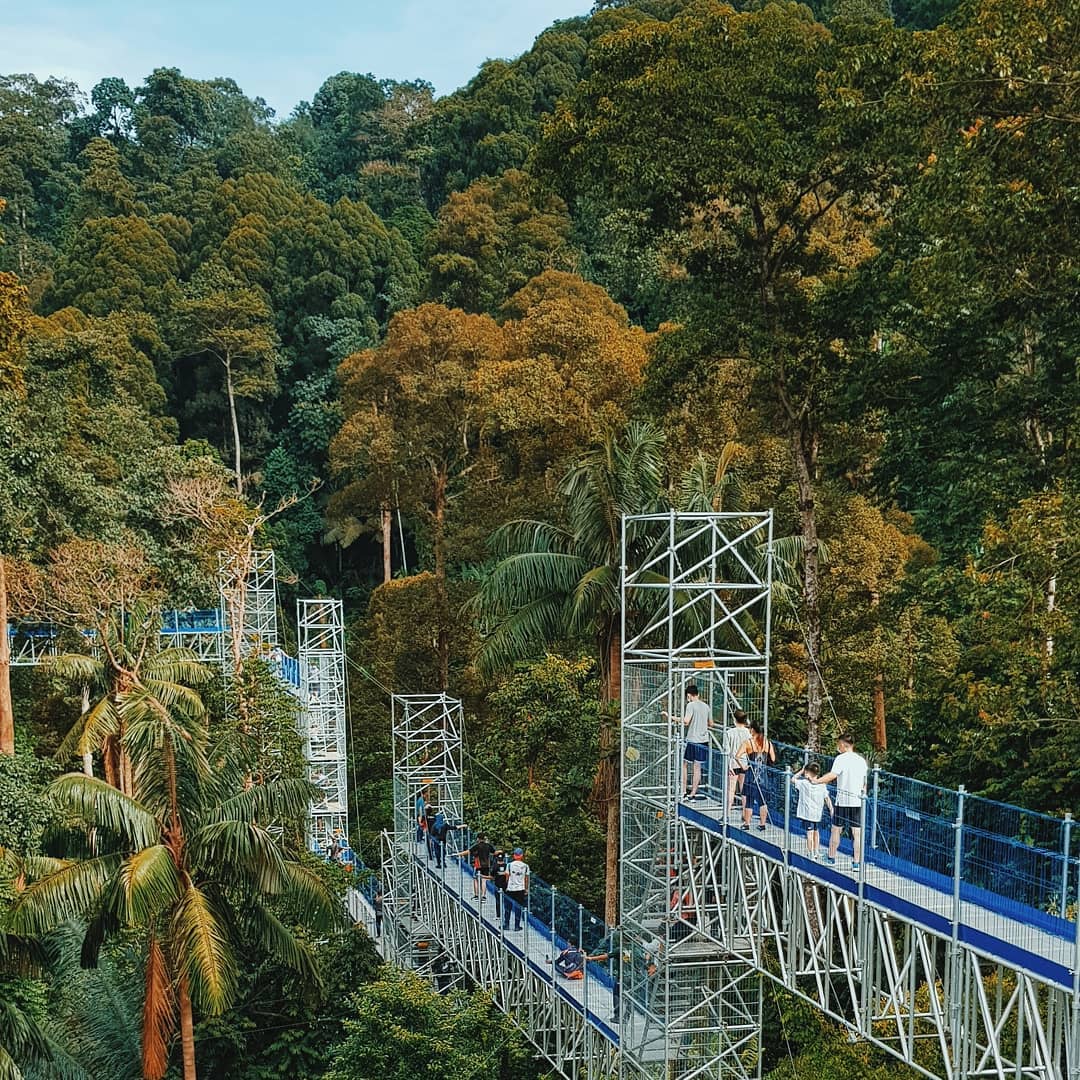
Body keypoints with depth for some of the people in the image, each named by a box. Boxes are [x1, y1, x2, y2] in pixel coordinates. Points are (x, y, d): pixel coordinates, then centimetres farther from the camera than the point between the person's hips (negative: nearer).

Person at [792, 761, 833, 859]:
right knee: (815, 832, 18)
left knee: (809, 833, -3)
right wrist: (831, 809, 8)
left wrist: (801, 771, 2)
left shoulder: (803, 783, -14)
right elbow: (827, 798, 1)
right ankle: (815, 853, 29)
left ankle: (811, 855, -4)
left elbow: (793, 779, 1)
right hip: (818, 814, 5)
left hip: (807, 813, -5)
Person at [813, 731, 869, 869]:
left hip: (843, 801, -5)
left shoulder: (841, 758, -8)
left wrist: (815, 781, -18)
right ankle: (856, 863, 2)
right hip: (858, 801, 5)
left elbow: (832, 775, -22)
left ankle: (831, 858, 20)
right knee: (857, 833, 3)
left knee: (836, 830, 9)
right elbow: (865, 783, 15)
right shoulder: (862, 760, 10)